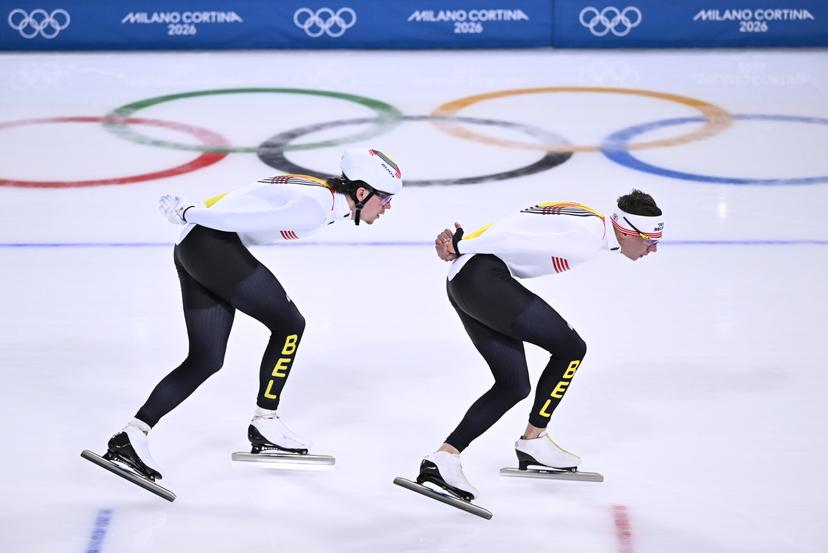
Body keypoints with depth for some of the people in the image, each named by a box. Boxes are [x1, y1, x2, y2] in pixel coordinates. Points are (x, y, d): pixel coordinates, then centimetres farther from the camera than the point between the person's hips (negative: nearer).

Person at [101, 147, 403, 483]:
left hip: (193, 252, 10)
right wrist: (187, 213, -9)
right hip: (213, 244, -10)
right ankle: (264, 423, 10)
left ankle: (131, 437, 4)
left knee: (206, 361, 9)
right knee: (289, 325, 0)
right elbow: (238, 219, -20)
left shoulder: (323, 194, 12)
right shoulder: (315, 208, -18)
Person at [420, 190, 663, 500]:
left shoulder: (591, 223, 14)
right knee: (570, 349, 0)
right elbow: (517, 239, -19)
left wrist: (463, 242, 2)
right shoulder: (587, 239, -16)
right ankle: (533, 441, 11)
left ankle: (443, 458, 5)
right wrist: (461, 245, -14)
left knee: (513, 386, 11)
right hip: (484, 278, -10)